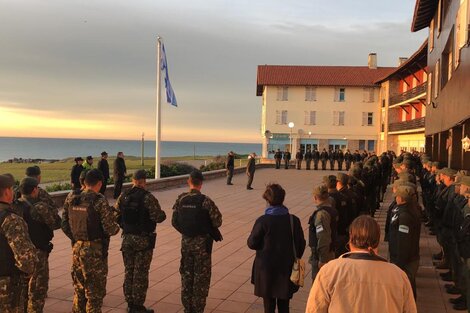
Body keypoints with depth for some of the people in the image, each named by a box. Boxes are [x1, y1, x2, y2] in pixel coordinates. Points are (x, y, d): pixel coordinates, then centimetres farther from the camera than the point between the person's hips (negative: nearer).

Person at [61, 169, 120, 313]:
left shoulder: (71, 198, 1)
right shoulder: (100, 201, -17)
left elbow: (64, 225, 7)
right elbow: (110, 229, -18)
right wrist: (117, 227, 3)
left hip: (77, 248, 6)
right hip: (95, 250, -6)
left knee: (79, 289, 21)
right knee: (95, 291, 7)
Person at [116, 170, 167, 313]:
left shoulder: (123, 196, 1)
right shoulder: (148, 197, -15)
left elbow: (116, 215, 2)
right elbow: (158, 217, -19)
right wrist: (163, 214, 3)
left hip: (127, 238, 5)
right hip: (143, 240, -5)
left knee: (129, 271, 15)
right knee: (141, 274, 3)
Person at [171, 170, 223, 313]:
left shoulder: (180, 199, -3)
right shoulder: (205, 201, -17)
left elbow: (174, 222, 2)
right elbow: (217, 222, -14)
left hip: (186, 241, 4)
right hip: (202, 243, -4)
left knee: (186, 275, 16)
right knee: (201, 277, 7)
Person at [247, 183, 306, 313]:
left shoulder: (262, 221, -16)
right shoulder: (293, 220, -7)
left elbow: (252, 243, -11)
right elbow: (301, 244, 0)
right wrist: (295, 259, 15)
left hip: (266, 269, -2)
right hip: (287, 269, 3)